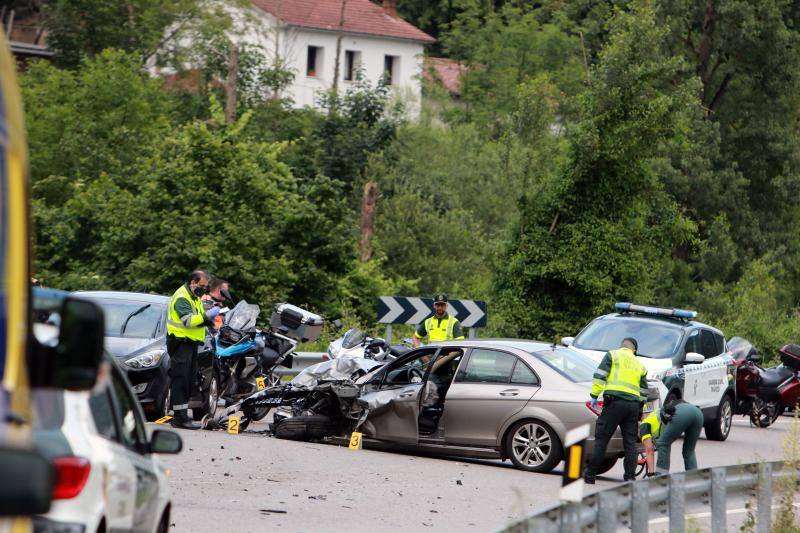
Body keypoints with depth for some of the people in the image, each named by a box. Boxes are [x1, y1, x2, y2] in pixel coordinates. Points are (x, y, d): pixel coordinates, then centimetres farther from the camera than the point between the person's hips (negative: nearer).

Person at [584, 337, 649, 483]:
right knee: (630, 442, 7)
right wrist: (639, 412, 27)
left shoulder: (613, 355, 9)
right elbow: (644, 391, 22)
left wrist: (594, 395, 1)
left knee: (601, 438, -2)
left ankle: (590, 475, -2)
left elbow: (599, 375, -3)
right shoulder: (639, 365, 23)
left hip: (615, 401, -4)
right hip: (634, 404, 4)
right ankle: (630, 477, 2)